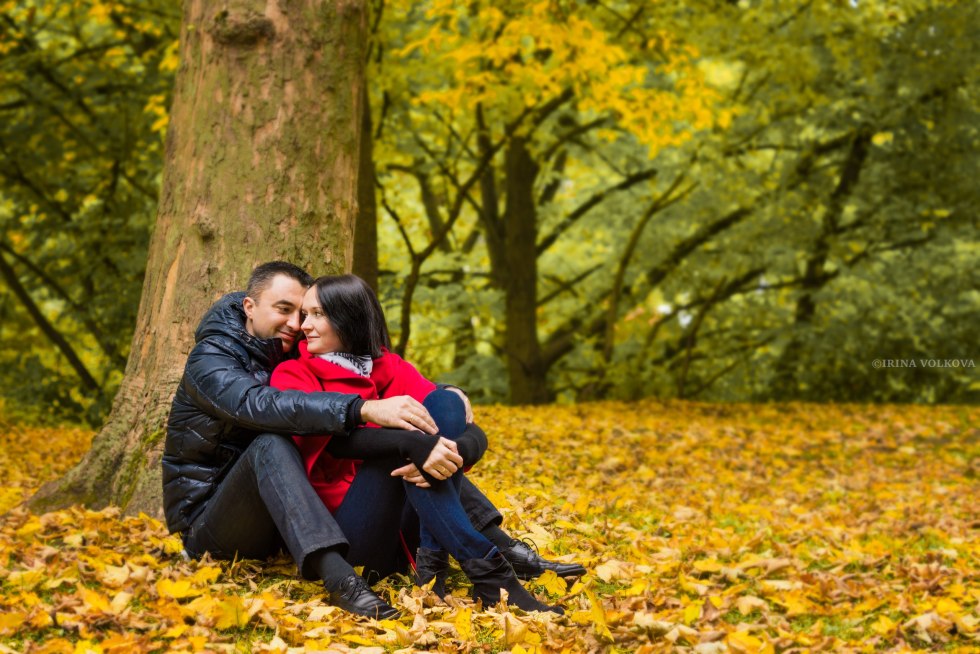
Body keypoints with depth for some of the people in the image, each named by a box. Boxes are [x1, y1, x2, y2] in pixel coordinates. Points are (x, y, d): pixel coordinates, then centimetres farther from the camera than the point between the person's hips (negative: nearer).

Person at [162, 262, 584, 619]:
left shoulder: (293, 355, 6)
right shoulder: (211, 361, -14)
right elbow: (264, 405, -37)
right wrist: (365, 409, -48)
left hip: (288, 512, 7)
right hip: (209, 521, -6)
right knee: (271, 445, -37)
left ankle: (504, 551, -14)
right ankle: (340, 581, -53)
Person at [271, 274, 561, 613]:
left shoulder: (391, 368, 12)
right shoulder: (293, 374, 3)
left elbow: (474, 433, -1)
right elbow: (333, 439, -18)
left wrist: (453, 452, -26)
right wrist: (414, 445, -33)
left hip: (405, 523, 4)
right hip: (341, 527, -4)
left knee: (445, 401, -13)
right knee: (405, 437, -26)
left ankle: (433, 559, -25)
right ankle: (487, 573, -33)